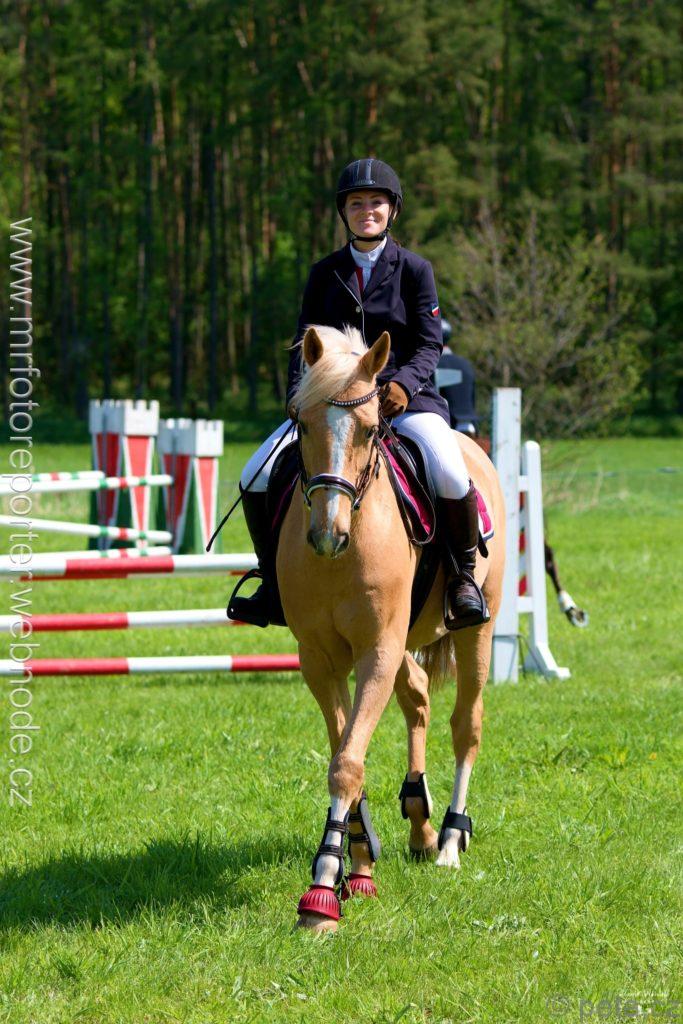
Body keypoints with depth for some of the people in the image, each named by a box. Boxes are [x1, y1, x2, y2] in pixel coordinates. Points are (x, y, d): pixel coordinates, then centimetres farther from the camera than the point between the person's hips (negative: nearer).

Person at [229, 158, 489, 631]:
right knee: (256, 477, -14)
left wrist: (404, 383, -23)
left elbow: (429, 344, -3)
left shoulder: (414, 269, 3)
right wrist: (299, 395, -10)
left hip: (405, 397, -3)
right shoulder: (325, 274, 11)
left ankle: (463, 576, -8)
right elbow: (305, 343, 9)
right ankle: (275, 583, 5)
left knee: (450, 476, -32)